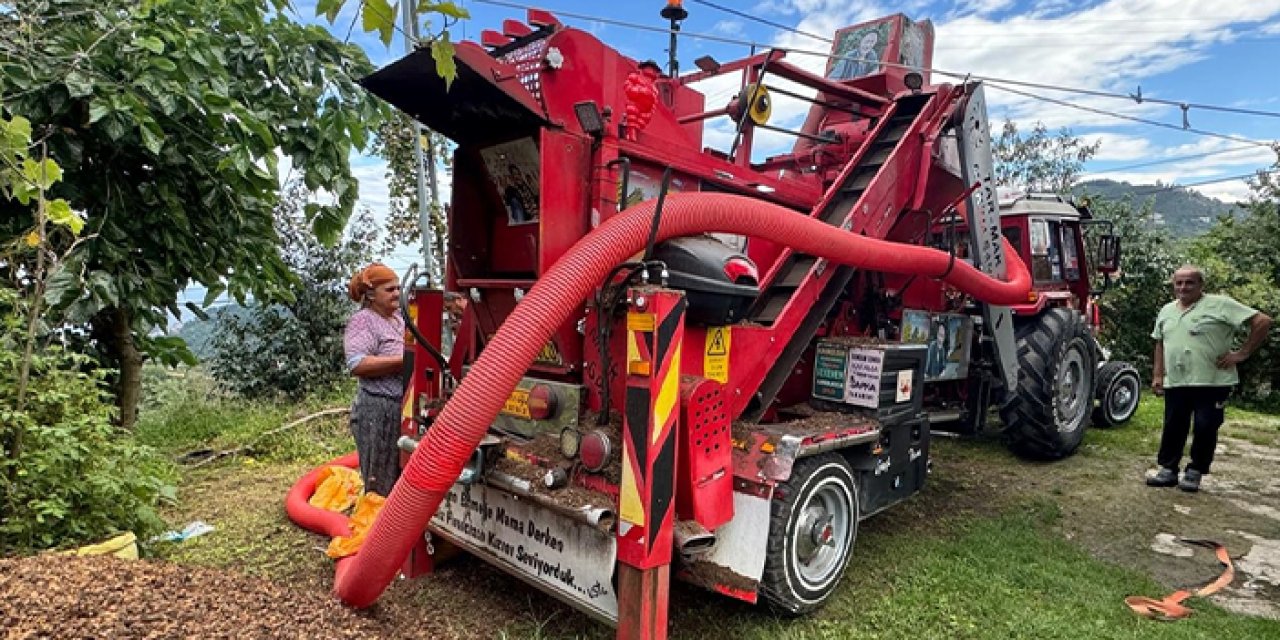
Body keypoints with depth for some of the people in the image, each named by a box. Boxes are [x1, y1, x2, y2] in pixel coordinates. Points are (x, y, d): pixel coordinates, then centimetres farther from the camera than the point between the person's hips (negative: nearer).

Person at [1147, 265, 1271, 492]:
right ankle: (1168, 470, 18)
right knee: (1173, 428, 9)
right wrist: (1157, 375, 14)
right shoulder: (1166, 311, 13)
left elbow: (1262, 321, -9)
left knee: (1205, 429, 2)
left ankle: (1195, 473, 15)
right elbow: (1160, 344, 20)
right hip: (1175, 383, 5)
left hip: (1212, 382, -5)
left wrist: (1242, 353, -10)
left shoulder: (1220, 305, -6)